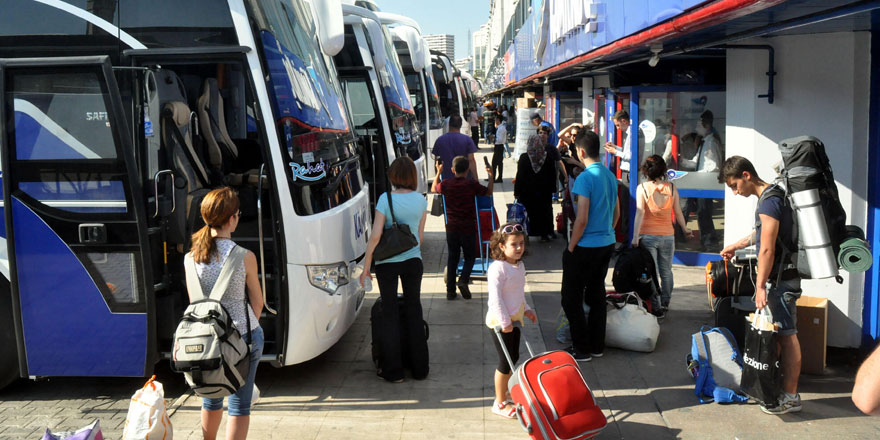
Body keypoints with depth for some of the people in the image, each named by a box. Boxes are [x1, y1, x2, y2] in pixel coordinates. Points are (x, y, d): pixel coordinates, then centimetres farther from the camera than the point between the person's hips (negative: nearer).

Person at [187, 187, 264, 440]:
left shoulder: (191, 258, -7)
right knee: (239, 405, 8)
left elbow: (194, 302, 3)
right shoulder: (245, 258, -15)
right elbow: (257, 302, -2)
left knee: (211, 398, 24)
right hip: (244, 336, -4)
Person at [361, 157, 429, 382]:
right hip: (413, 260, 3)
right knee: (414, 310, 13)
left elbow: (375, 236, -16)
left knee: (390, 313, 7)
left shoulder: (386, 199, -13)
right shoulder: (421, 200, -1)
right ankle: (419, 368, 20)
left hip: (387, 263, -3)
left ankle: (393, 370, 12)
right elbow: (420, 235, 9)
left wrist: (366, 266, -8)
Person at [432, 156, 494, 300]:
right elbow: (489, 192, 3)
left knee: (452, 258, 12)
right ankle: (463, 280, -13)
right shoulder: (472, 185, -11)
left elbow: (434, 189, 18)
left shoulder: (446, 184, -3)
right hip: (468, 228, -2)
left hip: (451, 228, 3)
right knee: (470, 257, 11)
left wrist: (438, 172, 28)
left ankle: (450, 290, 11)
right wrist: (491, 176, 13)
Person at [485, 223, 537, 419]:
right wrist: (505, 322, -22)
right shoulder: (497, 268, -22)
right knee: (506, 361, -1)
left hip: (514, 320, 9)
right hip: (499, 322, -8)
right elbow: (495, 298, -23)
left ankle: (505, 392, 35)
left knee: (513, 357, 17)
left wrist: (526, 309, 17)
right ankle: (500, 403, 13)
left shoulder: (519, 265, 6)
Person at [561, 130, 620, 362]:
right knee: (596, 295, 17)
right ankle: (597, 345, 24)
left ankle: (582, 349, 8)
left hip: (586, 247, -8)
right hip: (607, 244, 8)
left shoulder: (585, 178, -19)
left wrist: (571, 247, -11)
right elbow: (617, 213, 15)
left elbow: (582, 219, -21)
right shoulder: (611, 176, 7)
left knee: (571, 298, 4)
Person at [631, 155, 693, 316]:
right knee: (666, 272, 16)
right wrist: (685, 229, 20)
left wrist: (635, 237, -15)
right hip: (667, 235, 2)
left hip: (647, 235, -2)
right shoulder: (671, 187, 0)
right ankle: (665, 305, 25)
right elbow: (678, 212, 4)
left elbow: (640, 213, -14)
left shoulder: (642, 187, -7)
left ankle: (656, 308, 5)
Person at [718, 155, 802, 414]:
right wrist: (736, 246, 41)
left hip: (781, 277, -10)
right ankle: (782, 384, 24)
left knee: (787, 335, -5)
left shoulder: (769, 201, -18)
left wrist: (761, 286, -20)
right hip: (781, 276, 10)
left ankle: (791, 397, 1)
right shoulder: (770, 196, 13)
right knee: (782, 333, 15)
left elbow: (767, 249, -22)